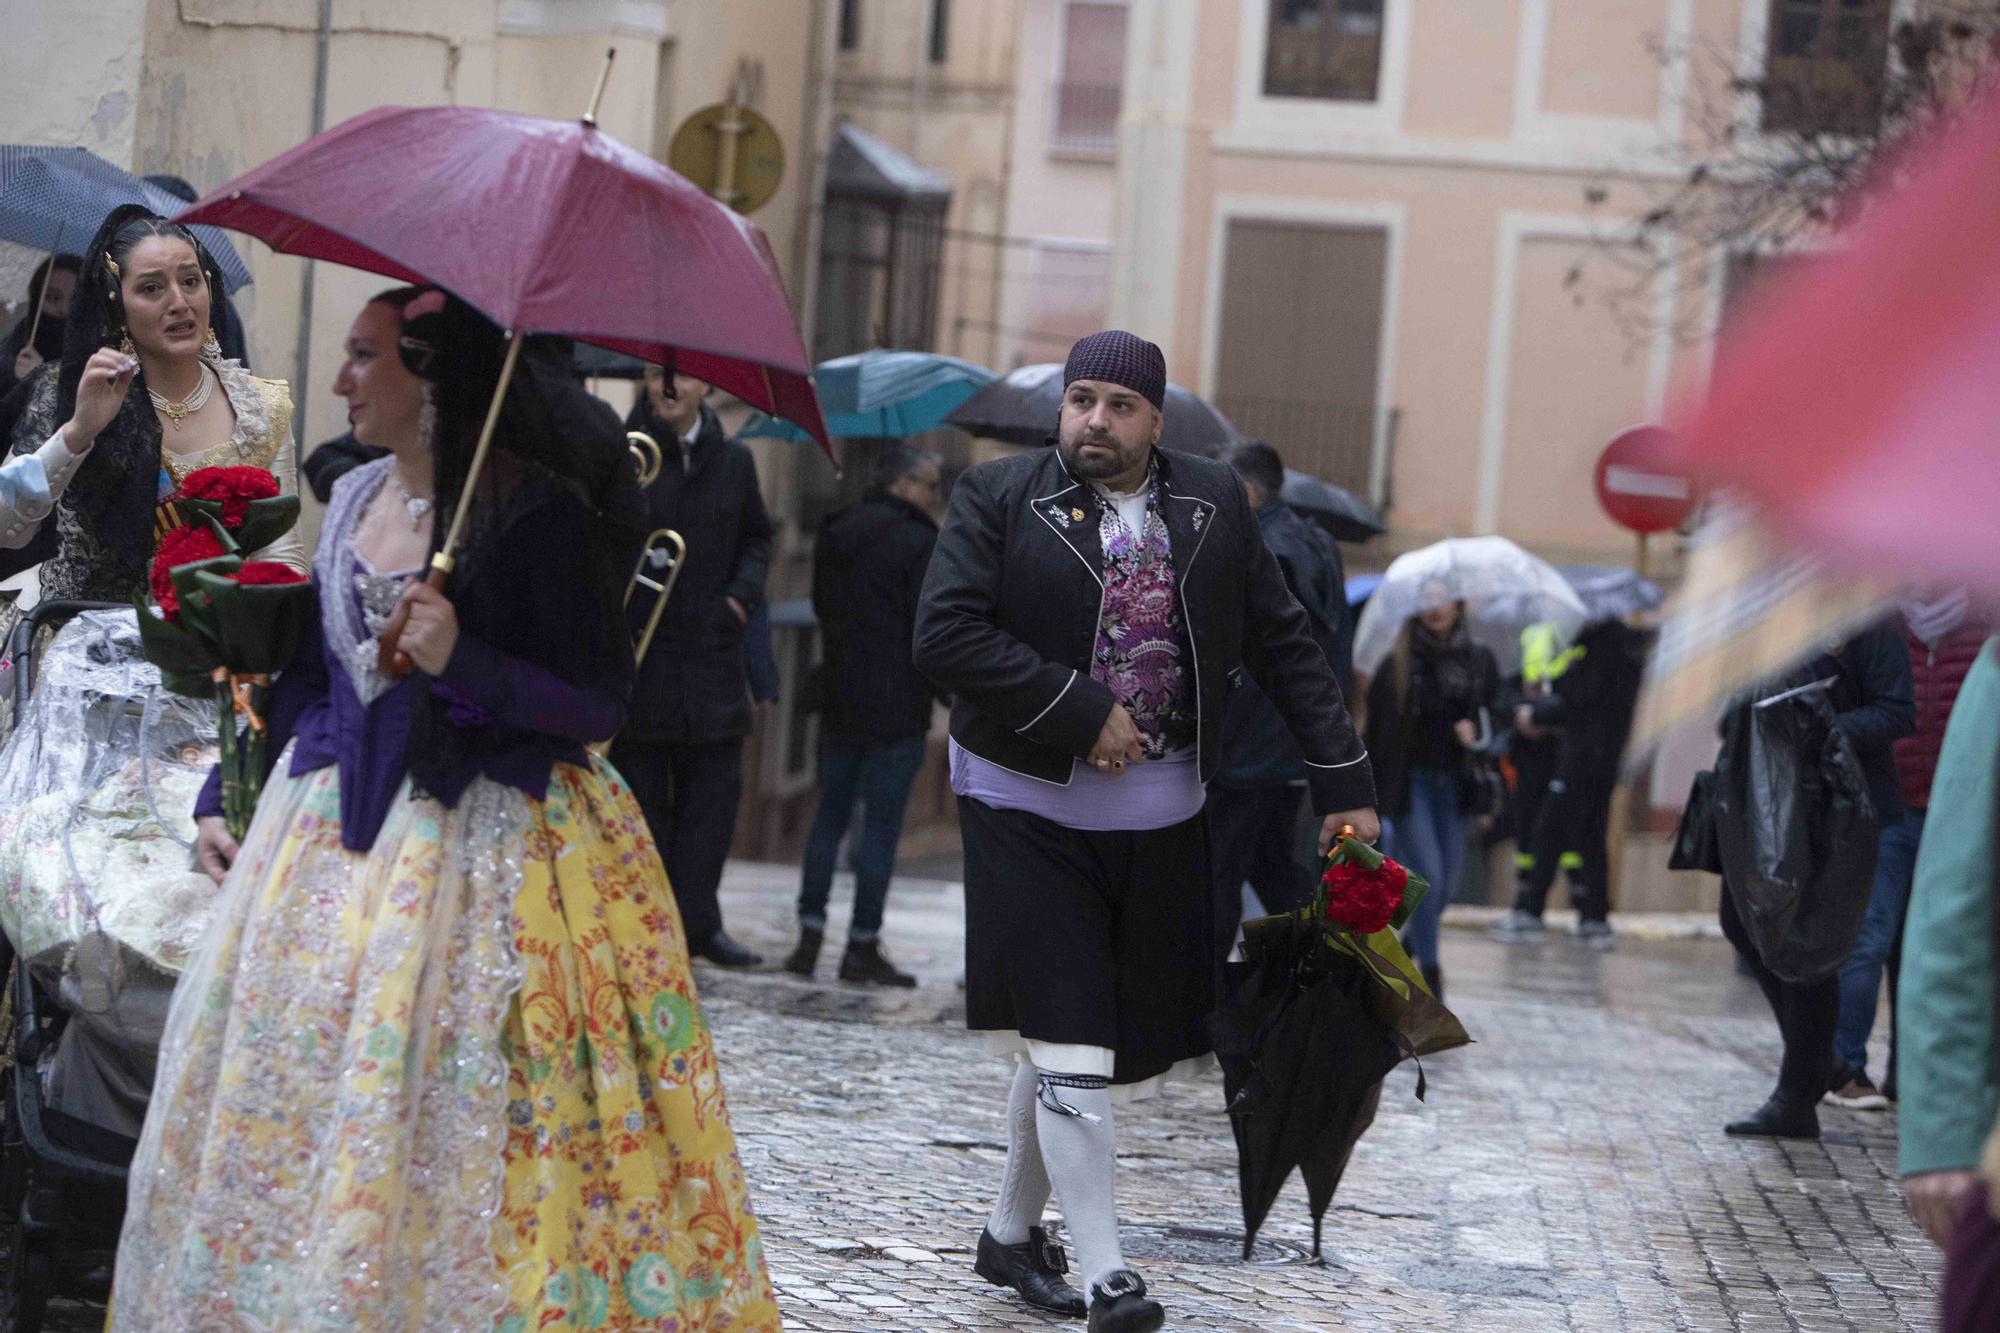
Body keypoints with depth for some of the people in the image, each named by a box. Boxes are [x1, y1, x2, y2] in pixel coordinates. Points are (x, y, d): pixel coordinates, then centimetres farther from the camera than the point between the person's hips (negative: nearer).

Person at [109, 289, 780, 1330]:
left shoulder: (536, 513, -12)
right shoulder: (353, 499, 10)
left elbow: (599, 704, -12)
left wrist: (463, 661, -25)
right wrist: (223, 798, 15)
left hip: (485, 850, -7)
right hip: (333, 840, 7)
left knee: (449, 1121, -7)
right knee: (288, 1098, 7)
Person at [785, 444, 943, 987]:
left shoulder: (833, 536, 12)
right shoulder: (917, 544, -13)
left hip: (839, 698, 7)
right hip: (896, 707, -7)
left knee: (831, 815, 12)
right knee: (882, 824, -2)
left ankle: (809, 936, 9)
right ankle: (862, 945, -2)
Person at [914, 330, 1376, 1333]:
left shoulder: (1214, 505, 6)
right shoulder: (998, 500, -5)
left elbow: (1283, 646, 9)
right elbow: (945, 636, -14)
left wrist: (1343, 782, 5)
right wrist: (1082, 715, -17)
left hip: (1159, 815, 4)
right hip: (1030, 807, -4)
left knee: (1076, 1041, 11)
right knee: (1069, 1039, -9)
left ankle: (1012, 1232, 28)